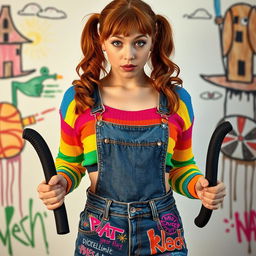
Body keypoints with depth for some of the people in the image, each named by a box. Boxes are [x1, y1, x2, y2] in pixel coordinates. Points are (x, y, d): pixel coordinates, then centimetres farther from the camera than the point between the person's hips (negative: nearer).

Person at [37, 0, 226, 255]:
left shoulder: (177, 99, -1)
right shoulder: (78, 98, -4)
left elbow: (181, 168, 9)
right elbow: (70, 165, 7)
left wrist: (199, 186, -11)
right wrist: (60, 184, -14)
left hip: (161, 231, 1)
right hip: (100, 231, 0)